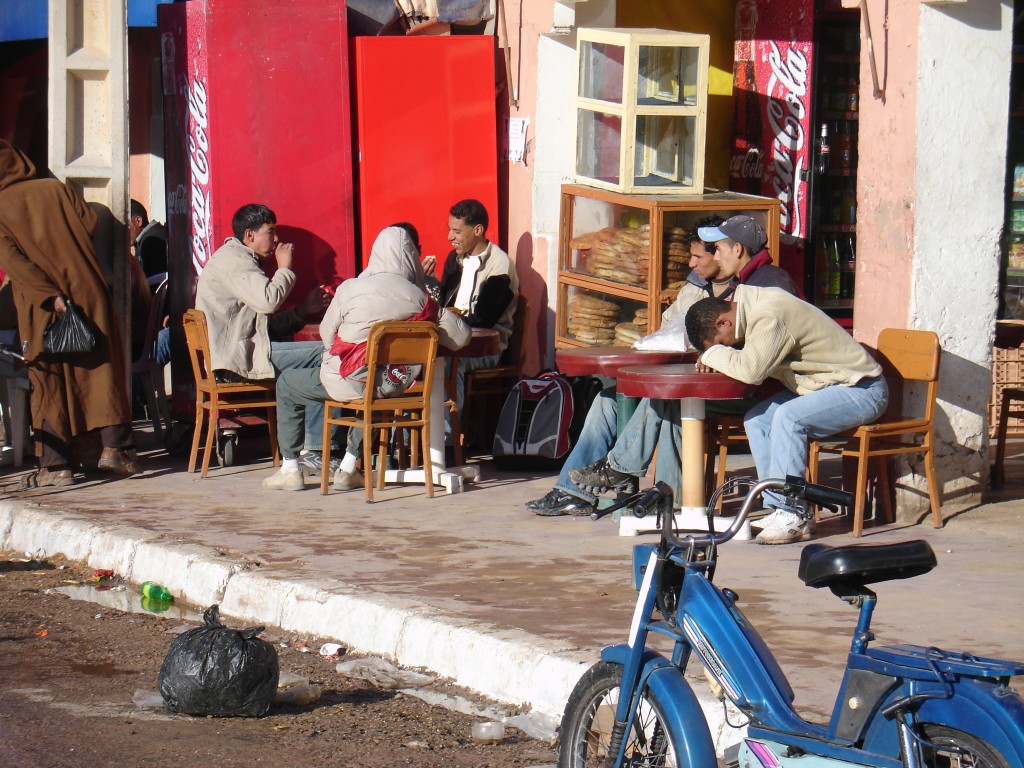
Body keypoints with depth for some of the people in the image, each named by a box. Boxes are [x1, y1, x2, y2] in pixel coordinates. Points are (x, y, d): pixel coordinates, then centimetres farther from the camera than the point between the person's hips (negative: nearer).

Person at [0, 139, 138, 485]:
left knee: (48, 379, 3)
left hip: (40, 306, -2)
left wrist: (49, 296, -17)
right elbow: (90, 222, 1)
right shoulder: (55, 188, 4)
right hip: (87, 289, 2)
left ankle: (55, 464, 0)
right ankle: (115, 446, 5)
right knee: (102, 366, 9)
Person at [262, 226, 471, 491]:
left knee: (286, 384, 22)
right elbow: (460, 337, -6)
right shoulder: (420, 298, -7)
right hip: (395, 386, 3)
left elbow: (327, 334, -1)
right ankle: (348, 469, 37)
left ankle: (289, 470, 21)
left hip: (348, 382, -3)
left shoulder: (350, 289, -11)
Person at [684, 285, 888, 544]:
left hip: (862, 390, -10)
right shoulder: (755, 305, 3)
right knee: (756, 420, -3)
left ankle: (791, 515, -21)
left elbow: (751, 370, -35)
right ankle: (780, 510, -3)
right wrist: (719, 356, -6)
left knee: (788, 416, -29)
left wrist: (714, 354, -16)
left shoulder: (770, 316, -25)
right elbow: (751, 364, 15)